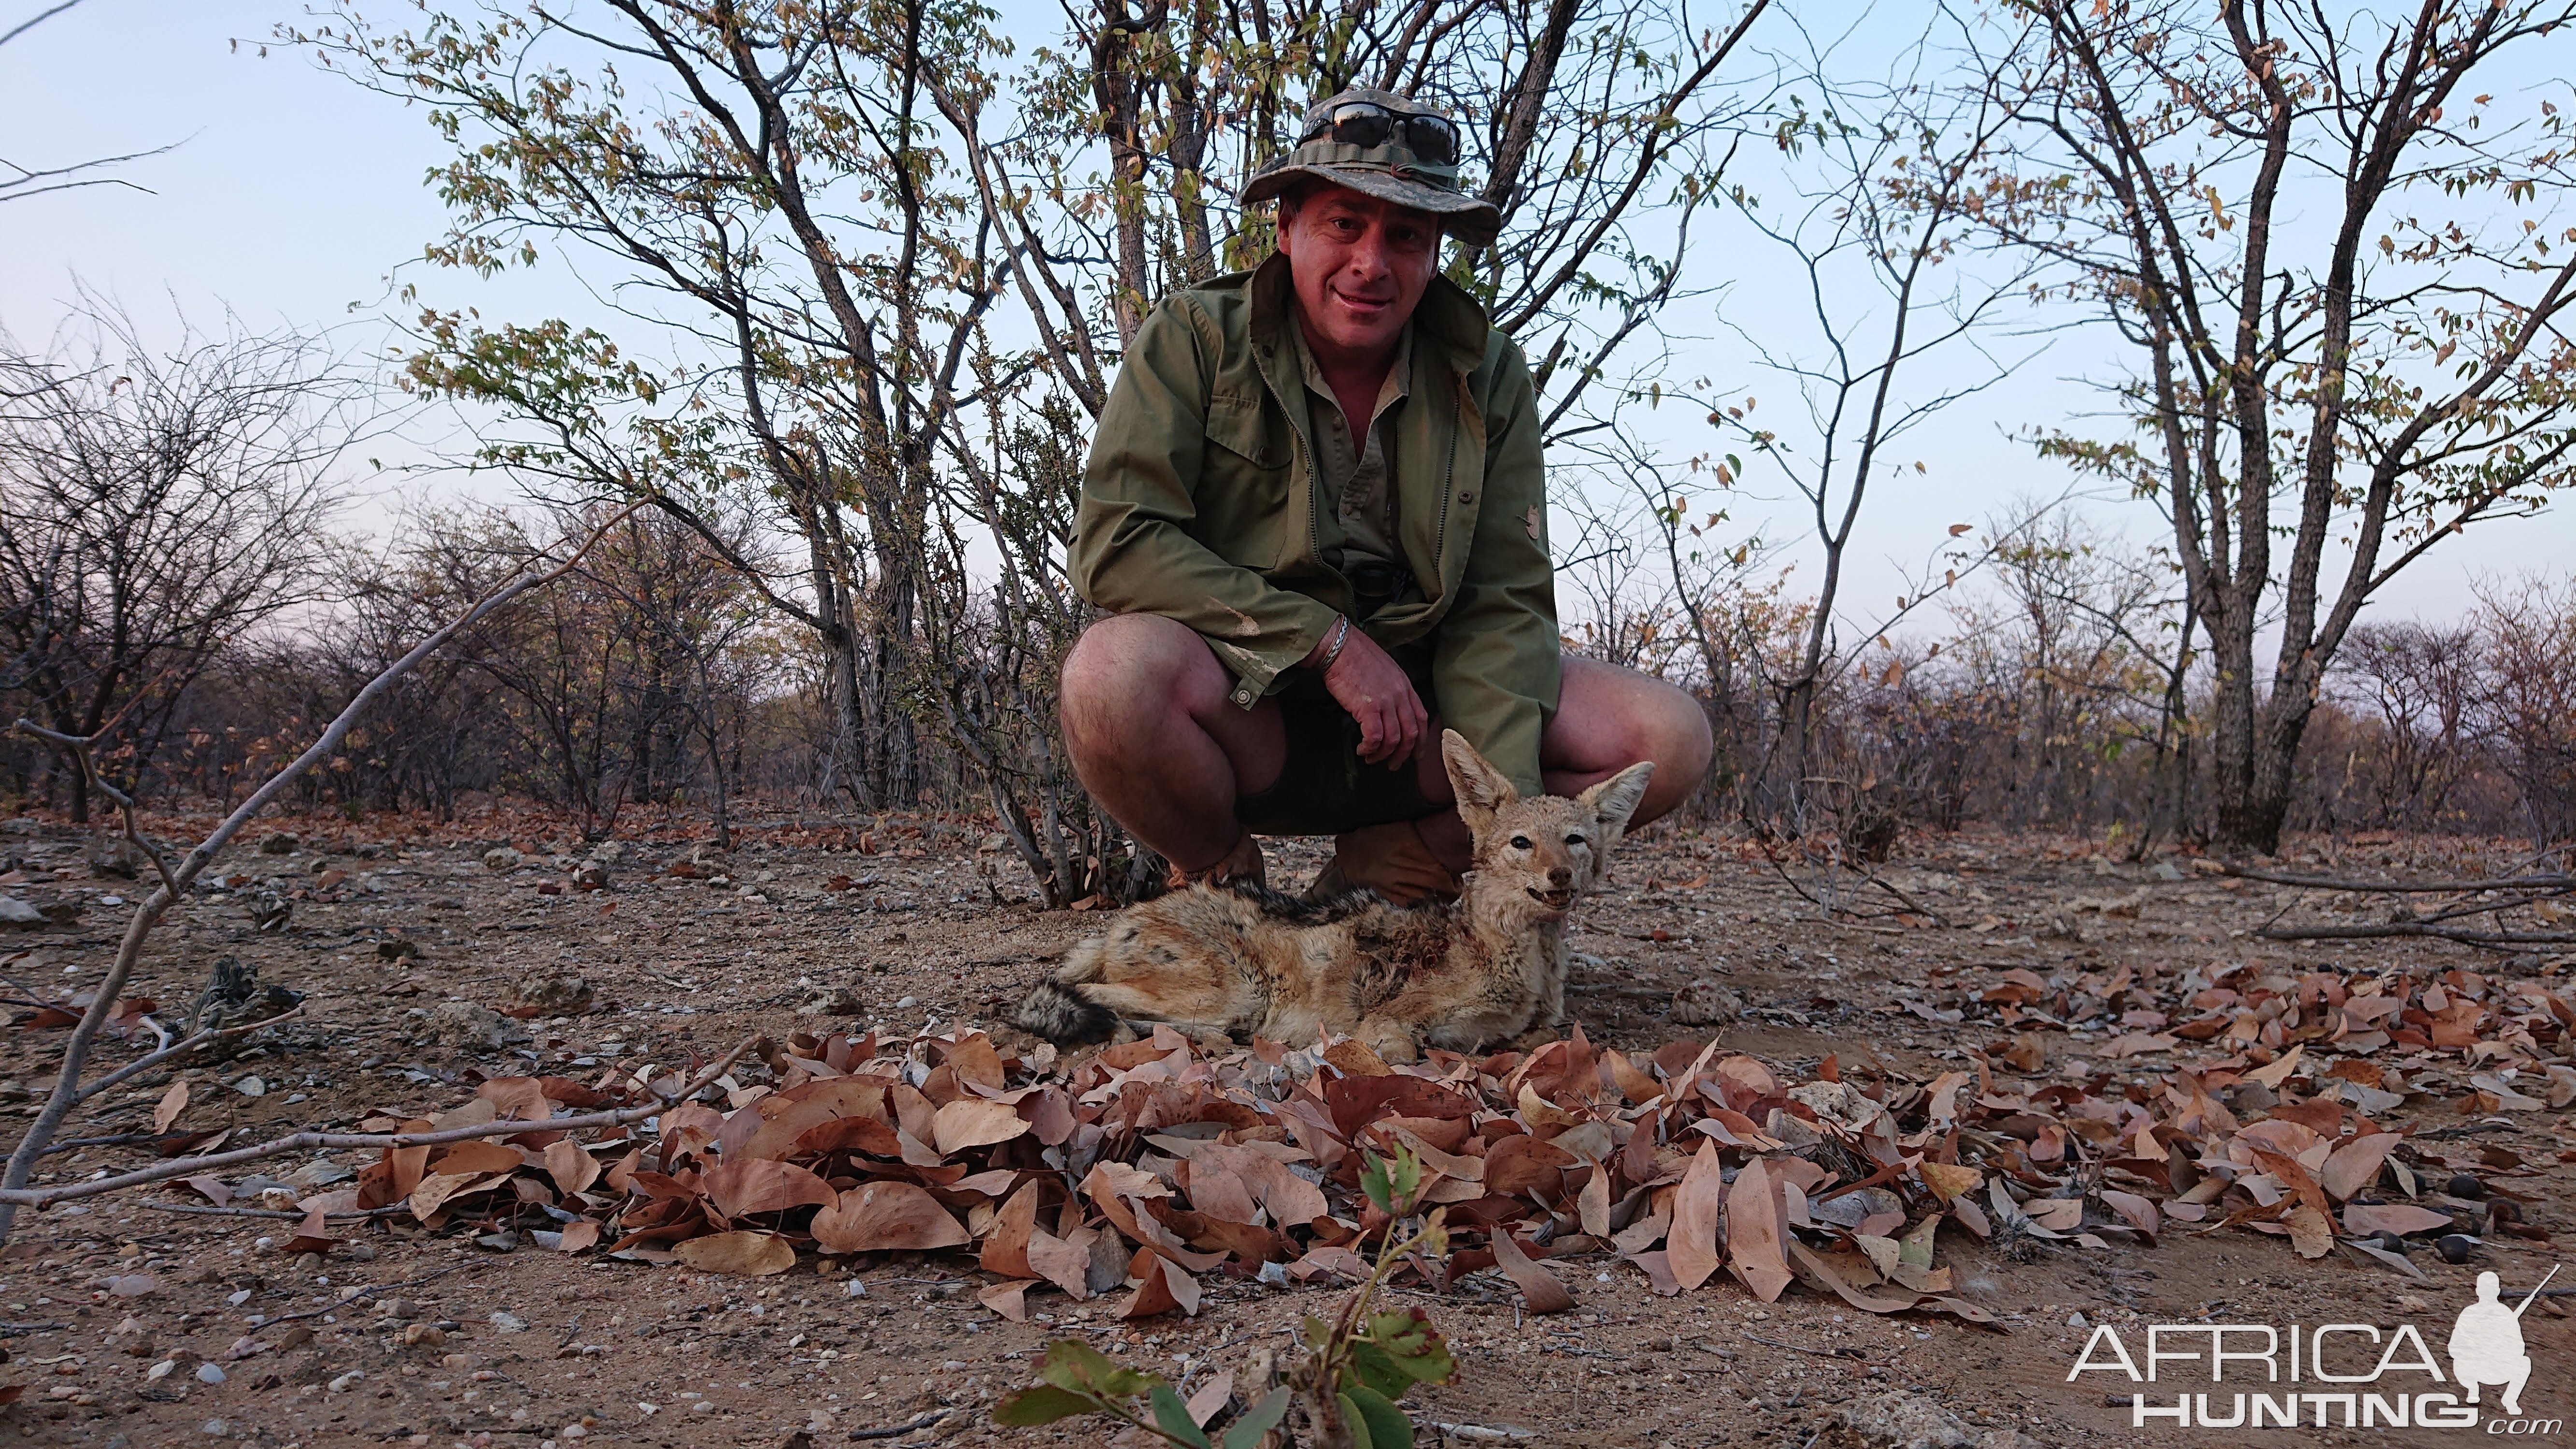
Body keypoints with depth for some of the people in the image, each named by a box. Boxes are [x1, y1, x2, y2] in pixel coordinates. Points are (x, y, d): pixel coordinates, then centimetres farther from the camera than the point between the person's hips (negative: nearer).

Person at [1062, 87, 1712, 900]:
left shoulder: (1488, 376, 1)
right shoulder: (1194, 339, -7)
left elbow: (1501, 605, -3)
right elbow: (1114, 541, -16)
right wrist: (1330, 642, -20)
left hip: (1415, 720, 3)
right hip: (1246, 714, -3)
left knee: (1669, 740, -13)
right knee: (1117, 668, -36)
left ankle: (1390, 862, 4)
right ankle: (1218, 875, -3)